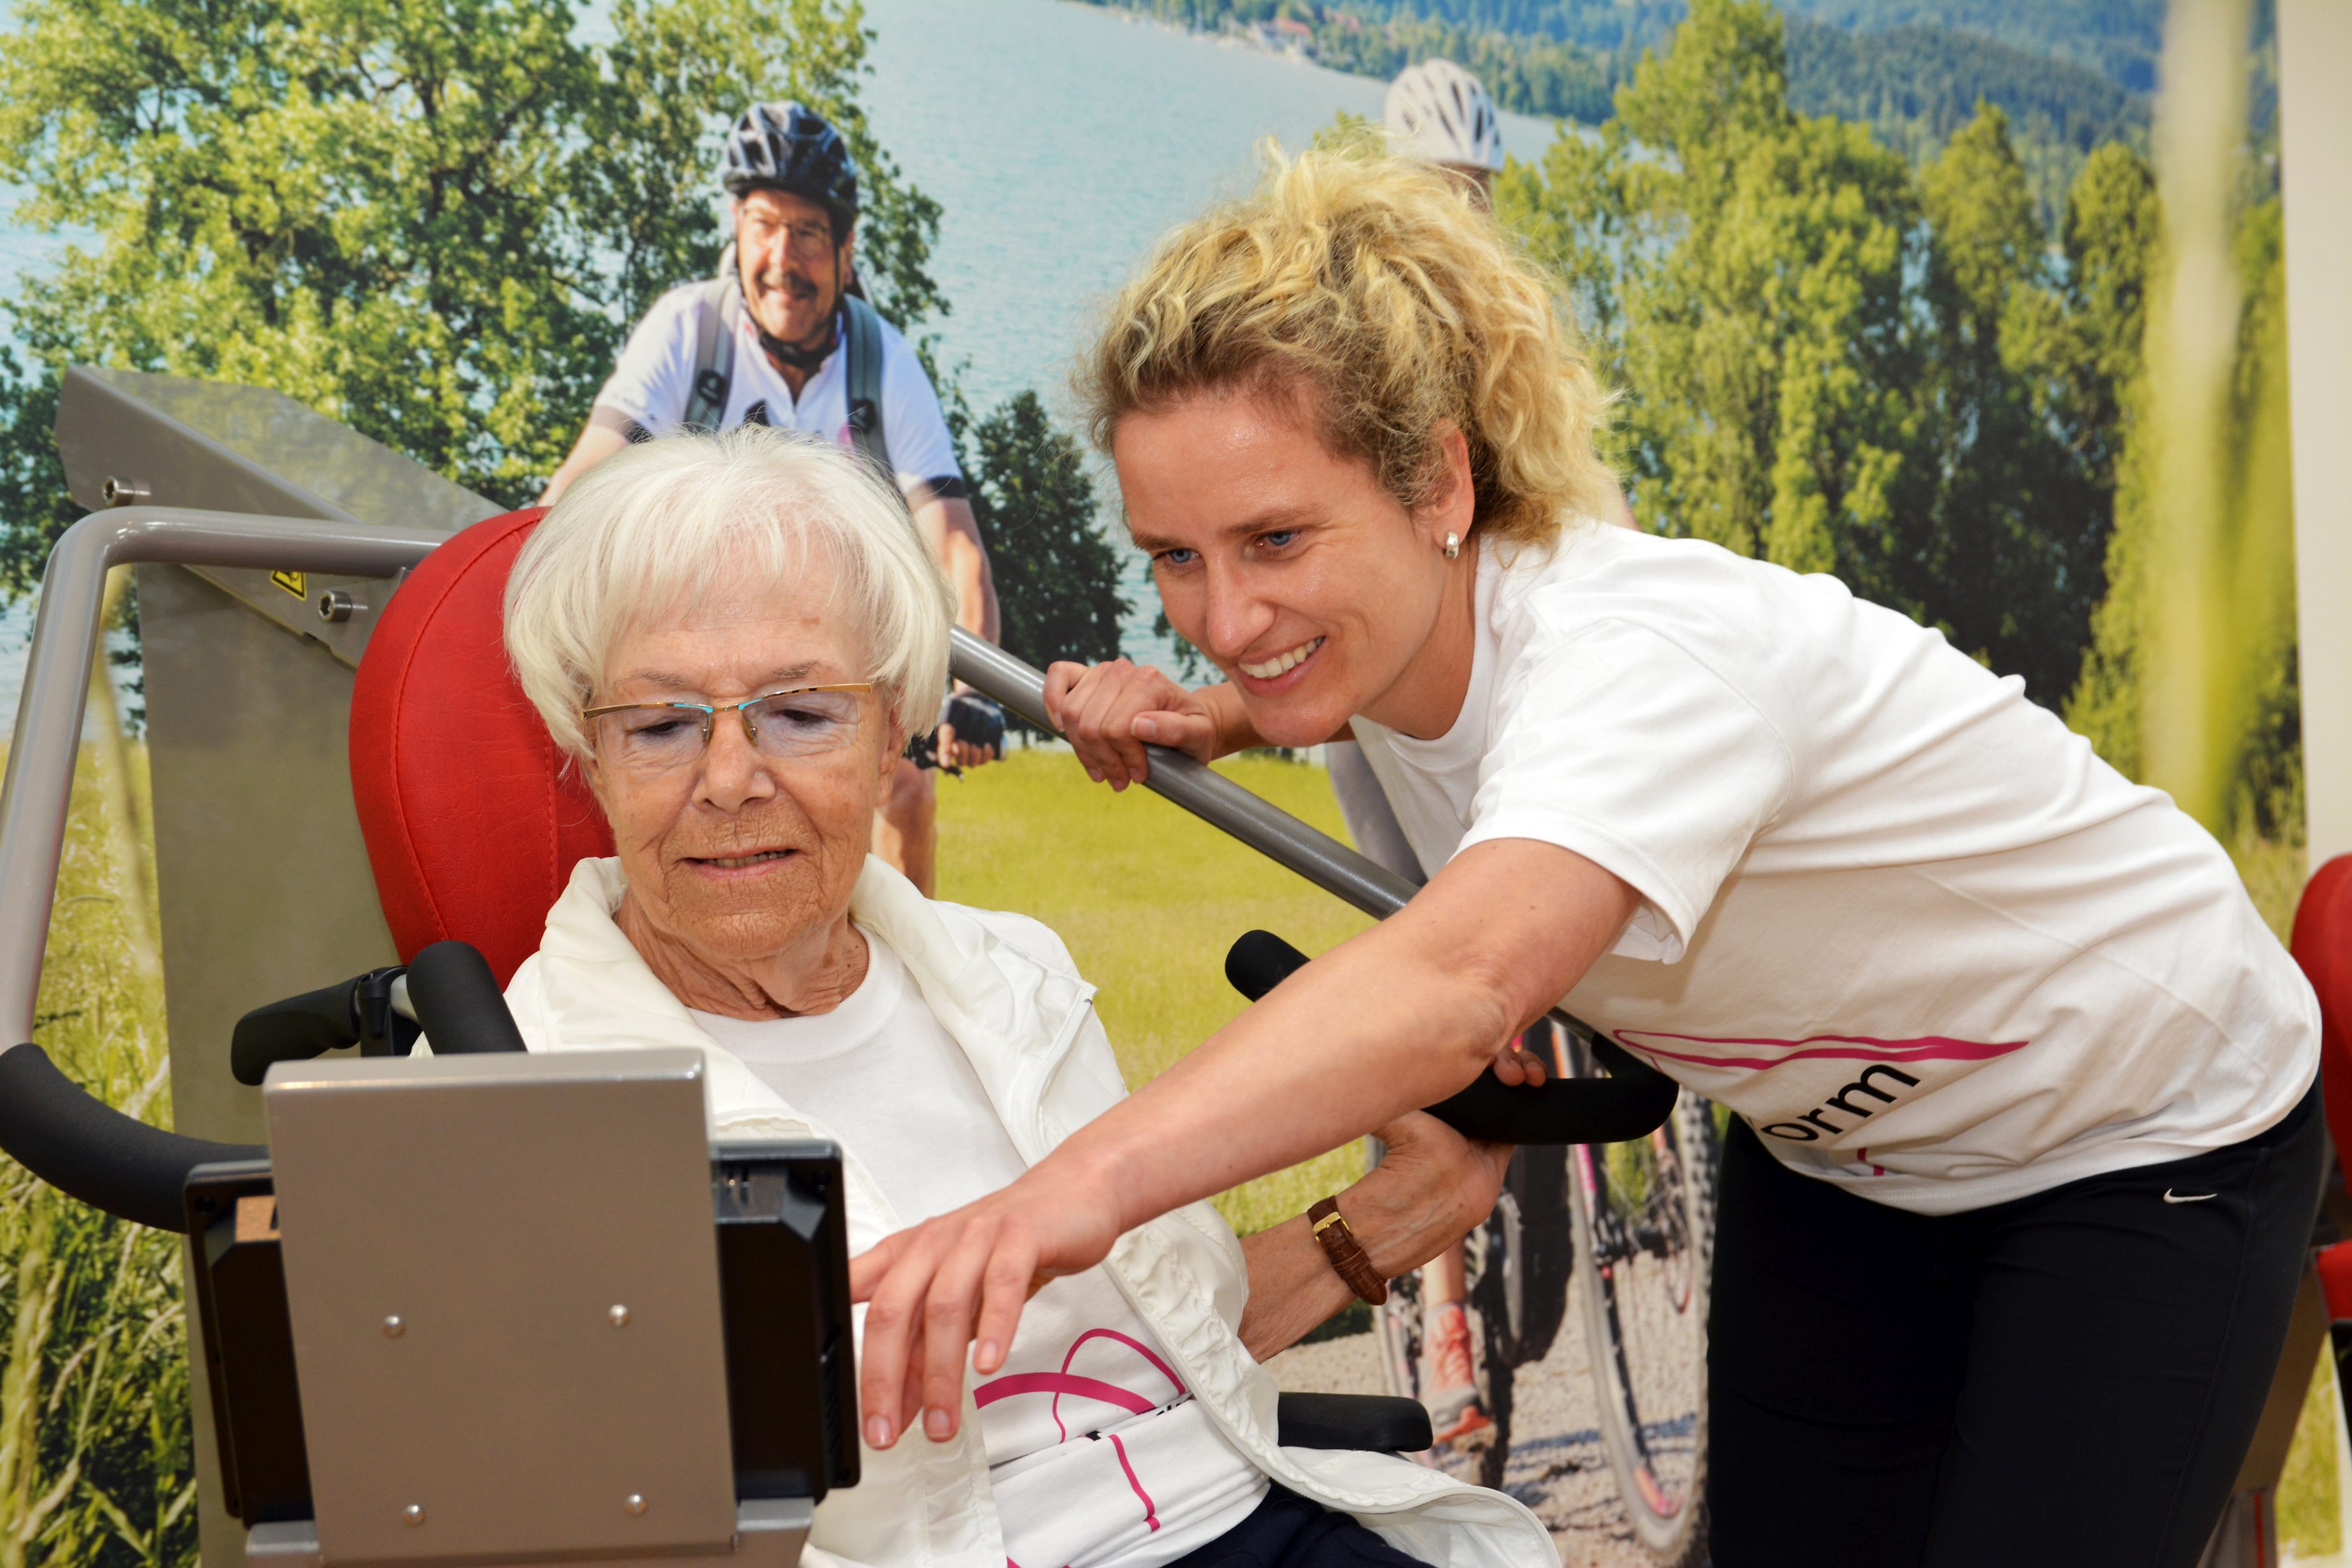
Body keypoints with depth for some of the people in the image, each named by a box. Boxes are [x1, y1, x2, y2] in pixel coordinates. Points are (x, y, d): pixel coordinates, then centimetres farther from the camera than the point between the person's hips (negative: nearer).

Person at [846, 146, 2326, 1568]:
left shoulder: (1645, 654, -39)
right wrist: (1203, 718, -9)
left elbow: (1460, 981, -60)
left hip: (2147, 1137, -6)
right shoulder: (1385, 607, -15)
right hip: (1835, 1141, 7)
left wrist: (1086, 1178, -73)